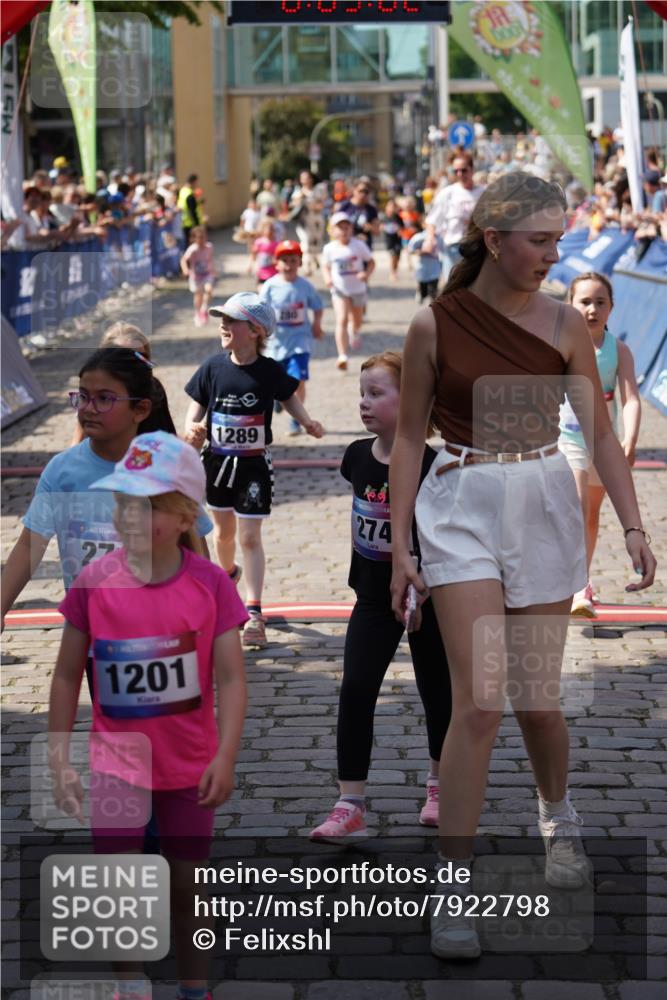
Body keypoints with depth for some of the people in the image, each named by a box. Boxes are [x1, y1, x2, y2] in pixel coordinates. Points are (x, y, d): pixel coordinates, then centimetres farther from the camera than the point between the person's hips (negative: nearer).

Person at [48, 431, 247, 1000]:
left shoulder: (210, 583, -11)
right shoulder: (95, 582, -10)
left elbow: (230, 678, -11)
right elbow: (68, 676, -1)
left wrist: (226, 756, -21)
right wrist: (60, 760, -3)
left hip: (191, 761, 0)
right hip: (119, 756, 0)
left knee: (187, 888, 13)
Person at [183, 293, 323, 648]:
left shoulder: (269, 372, -12)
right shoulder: (213, 368, -7)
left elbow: (289, 397, 6)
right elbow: (197, 404, -1)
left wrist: (307, 422, -9)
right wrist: (192, 427, -22)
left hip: (254, 464, -3)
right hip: (217, 460, 3)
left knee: (249, 537, -6)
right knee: (224, 531, 20)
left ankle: (254, 612, -4)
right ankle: (228, 573, 50)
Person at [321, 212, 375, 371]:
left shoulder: (359, 245, -12)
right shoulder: (330, 249, -7)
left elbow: (371, 262, -5)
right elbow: (325, 266, 7)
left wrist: (367, 273, -24)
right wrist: (327, 278, -13)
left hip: (358, 288, 1)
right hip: (339, 289, -1)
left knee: (357, 320, 20)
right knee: (342, 320, -17)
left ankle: (355, 332, 61)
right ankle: (342, 357, -22)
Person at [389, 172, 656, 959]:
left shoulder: (565, 326, 0)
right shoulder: (434, 327, -4)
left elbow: (600, 434, 4)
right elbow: (409, 436, 2)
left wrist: (633, 526, -5)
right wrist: (399, 545, -2)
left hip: (545, 509, 2)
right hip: (462, 510, -2)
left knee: (537, 697, 9)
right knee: (478, 699, -13)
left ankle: (558, 819, 41)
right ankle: (451, 884, -5)